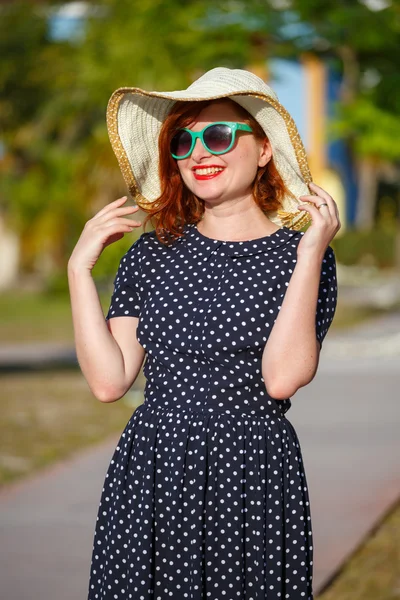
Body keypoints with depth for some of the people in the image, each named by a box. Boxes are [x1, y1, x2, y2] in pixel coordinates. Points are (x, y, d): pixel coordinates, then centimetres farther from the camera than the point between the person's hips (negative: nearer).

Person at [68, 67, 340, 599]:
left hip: (253, 477, -2)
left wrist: (310, 254, -18)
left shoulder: (300, 254, -2)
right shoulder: (153, 253, 6)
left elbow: (282, 378, -16)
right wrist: (80, 268, -2)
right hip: (150, 475, 3)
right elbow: (108, 381, -1)